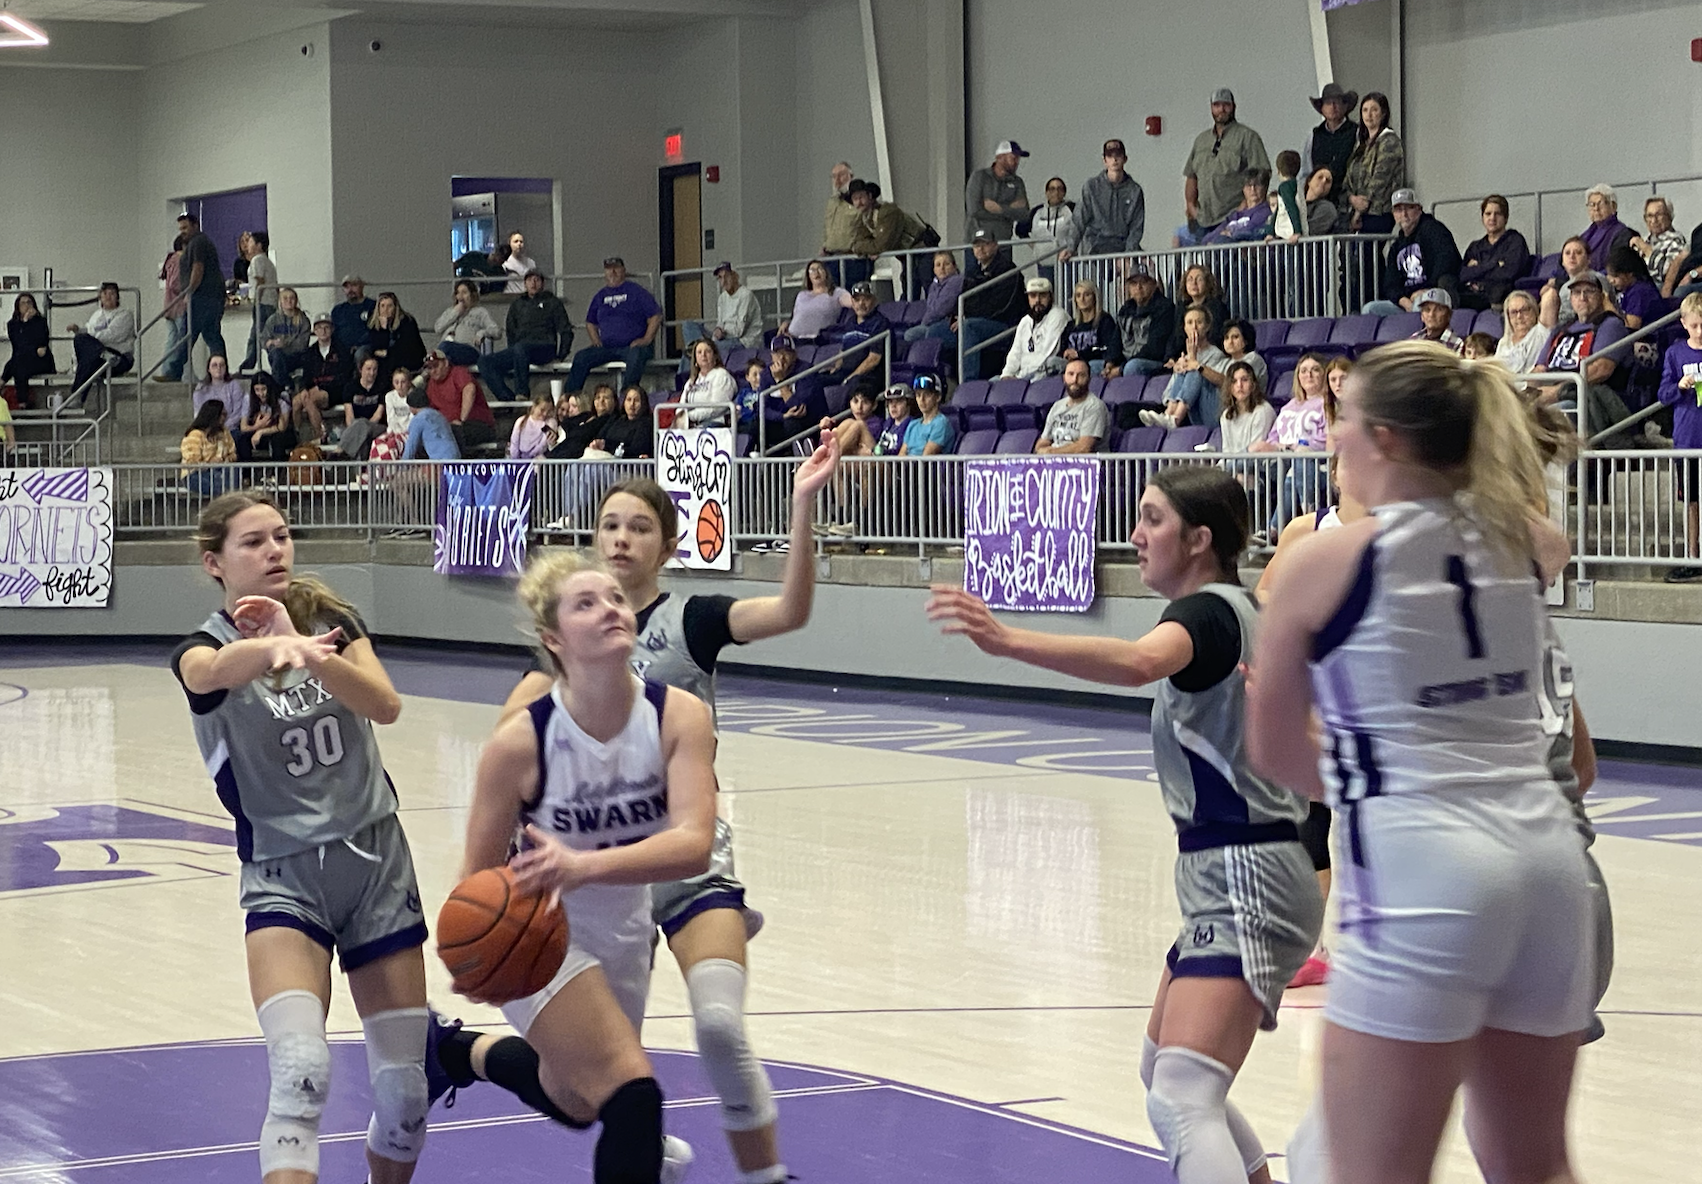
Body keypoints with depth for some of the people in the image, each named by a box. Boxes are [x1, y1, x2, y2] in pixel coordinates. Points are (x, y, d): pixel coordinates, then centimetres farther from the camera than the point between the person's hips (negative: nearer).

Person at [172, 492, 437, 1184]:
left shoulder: (330, 620, 4)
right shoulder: (205, 647, -6)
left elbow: (386, 705, -15)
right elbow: (215, 671, -33)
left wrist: (306, 648, -32)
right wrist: (277, 647, -55)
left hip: (378, 861, 3)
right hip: (283, 874, -3)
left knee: (405, 1092, 4)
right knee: (300, 1073, -26)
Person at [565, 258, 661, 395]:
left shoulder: (636, 291, 5)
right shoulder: (601, 296, 19)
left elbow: (655, 316, 0)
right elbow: (590, 323, 28)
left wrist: (646, 340, -11)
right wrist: (595, 340, 9)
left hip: (632, 346, -4)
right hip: (607, 347, 5)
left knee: (635, 357, -39)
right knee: (581, 357, -17)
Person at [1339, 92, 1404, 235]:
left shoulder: (1389, 141, -3)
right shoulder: (1360, 145, 21)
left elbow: (1380, 179, -9)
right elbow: (1348, 179, 15)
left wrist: (1359, 212, -8)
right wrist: (1352, 198, -9)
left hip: (1378, 214, -7)